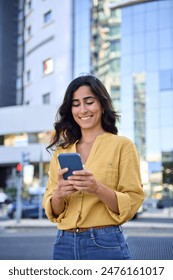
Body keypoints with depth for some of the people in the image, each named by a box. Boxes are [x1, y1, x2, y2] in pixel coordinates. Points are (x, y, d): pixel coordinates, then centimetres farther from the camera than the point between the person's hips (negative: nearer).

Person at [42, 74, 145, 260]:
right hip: (64, 244, 3)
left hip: (106, 244, -3)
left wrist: (98, 188, -24)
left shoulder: (123, 145, -2)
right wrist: (59, 194, -16)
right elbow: (51, 210, 5)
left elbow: (131, 204, -7)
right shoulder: (61, 151, 8)